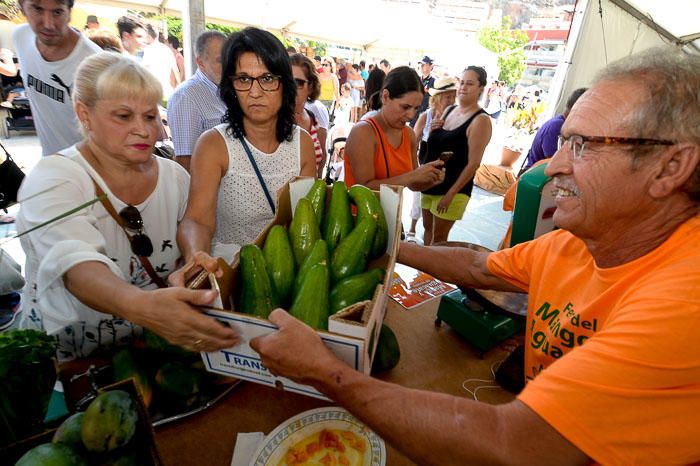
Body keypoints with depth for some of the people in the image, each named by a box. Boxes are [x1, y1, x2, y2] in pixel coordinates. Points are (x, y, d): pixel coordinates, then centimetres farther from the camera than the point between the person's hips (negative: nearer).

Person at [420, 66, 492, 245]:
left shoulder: (480, 120, -14)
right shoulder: (449, 110, 8)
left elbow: (473, 163, -18)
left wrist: (450, 194, -21)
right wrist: (432, 131, -3)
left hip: (453, 187, -7)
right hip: (431, 182, 7)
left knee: (438, 237, 3)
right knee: (428, 228, 18)